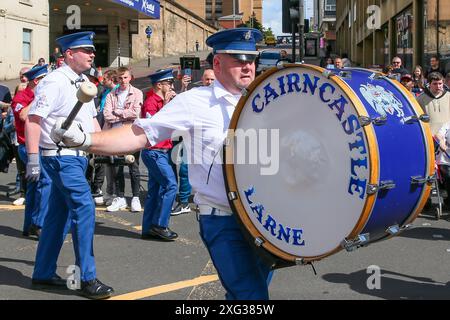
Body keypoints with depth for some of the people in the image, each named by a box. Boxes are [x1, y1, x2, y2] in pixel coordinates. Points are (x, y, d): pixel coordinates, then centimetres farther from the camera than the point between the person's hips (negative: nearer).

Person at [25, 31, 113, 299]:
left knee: (59, 215, 13)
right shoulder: (55, 82, -14)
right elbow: (33, 119, -18)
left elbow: (91, 119, 22)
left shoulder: (84, 82, 13)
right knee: (85, 209, -12)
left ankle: (44, 274, 24)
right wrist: (33, 159, -24)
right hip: (62, 157, -9)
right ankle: (87, 279, -5)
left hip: (78, 157, 9)